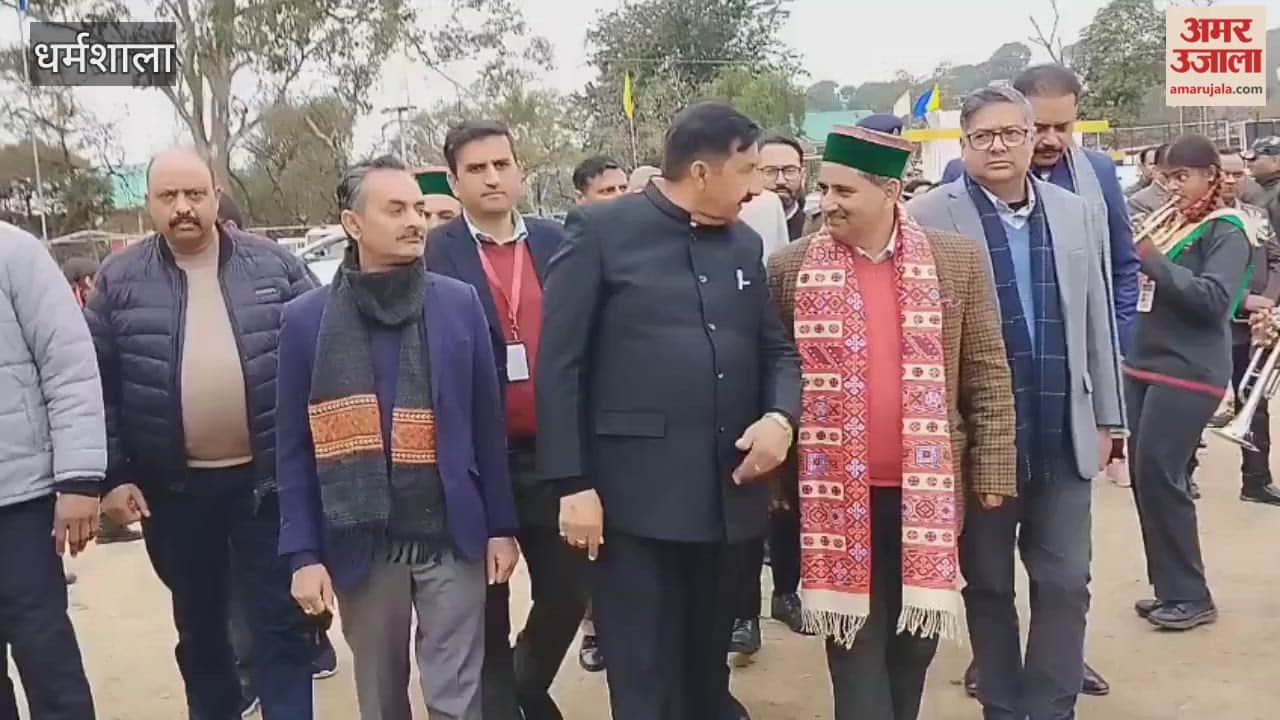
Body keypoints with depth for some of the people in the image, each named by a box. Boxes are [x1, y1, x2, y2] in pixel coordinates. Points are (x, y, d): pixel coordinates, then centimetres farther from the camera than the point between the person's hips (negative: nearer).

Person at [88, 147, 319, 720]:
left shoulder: (274, 265, 0)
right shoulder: (119, 279, 1)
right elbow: (98, 385, 2)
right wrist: (113, 474, -3)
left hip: (266, 477, -1)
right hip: (172, 486, 2)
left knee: (280, 622, 4)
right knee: (198, 623, 17)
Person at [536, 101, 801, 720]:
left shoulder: (744, 244, 13)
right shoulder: (601, 231, -4)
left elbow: (777, 349, 17)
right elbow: (558, 363, -7)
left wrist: (781, 415, -5)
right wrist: (571, 483, -12)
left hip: (726, 497, 5)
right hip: (633, 499, -5)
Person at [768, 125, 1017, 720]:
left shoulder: (958, 261, 0)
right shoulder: (790, 268, -1)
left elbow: (989, 378, 3)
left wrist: (992, 474, 0)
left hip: (927, 490, 1)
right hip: (837, 493, -1)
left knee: (914, 640, 15)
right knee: (857, 652, 2)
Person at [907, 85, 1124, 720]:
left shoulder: (1072, 212, 8)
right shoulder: (930, 217, -6)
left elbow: (1096, 320, 11)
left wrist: (1105, 417, 11)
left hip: (1064, 435, 3)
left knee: (1065, 584, 7)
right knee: (988, 586, 11)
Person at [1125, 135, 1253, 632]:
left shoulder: (1225, 230, -6)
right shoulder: (1169, 223, 15)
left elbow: (1214, 299, -19)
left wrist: (1155, 260, -20)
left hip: (1188, 372, -7)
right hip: (1145, 364, 8)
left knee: (1159, 476, -10)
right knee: (1145, 476, 7)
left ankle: (1192, 596, 3)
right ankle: (1170, 588, 18)